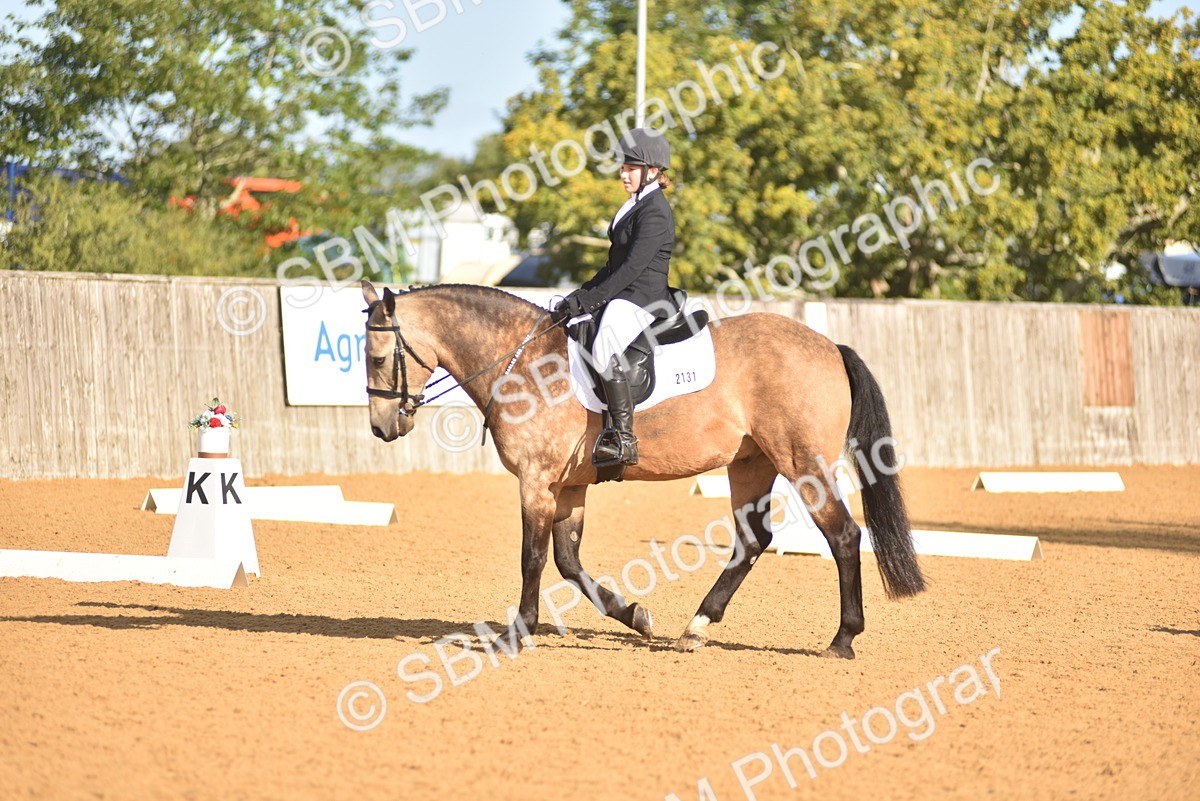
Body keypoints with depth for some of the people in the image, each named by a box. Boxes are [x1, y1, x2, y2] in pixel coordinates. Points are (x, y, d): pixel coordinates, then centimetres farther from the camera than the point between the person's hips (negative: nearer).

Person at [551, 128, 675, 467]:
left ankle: (623, 438, -37)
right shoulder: (634, 207, 19)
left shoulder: (655, 211, -12)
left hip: (643, 300, -11)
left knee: (605, 349, -35)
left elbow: (634, 267, -20)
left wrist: (590, 299, -22)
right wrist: (582, 293, 14)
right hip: (621, 298, 11)